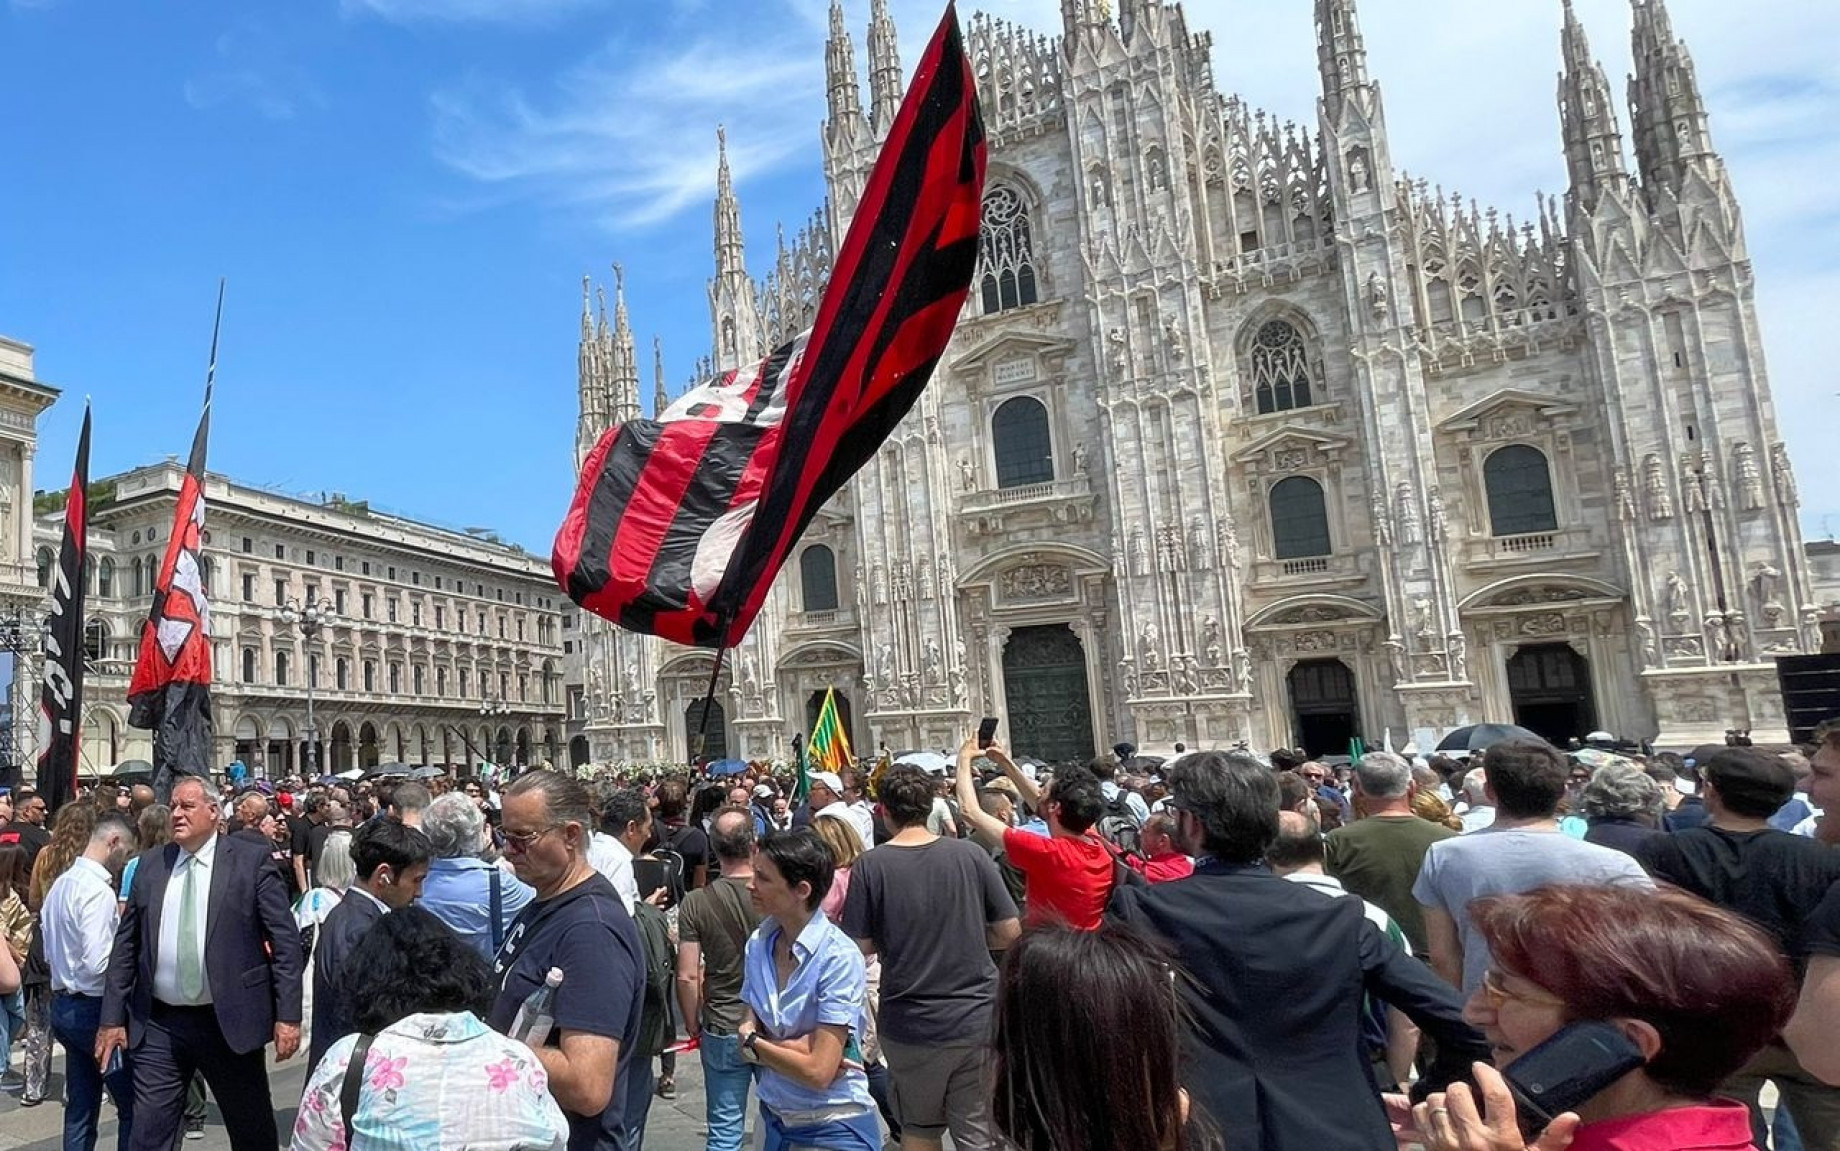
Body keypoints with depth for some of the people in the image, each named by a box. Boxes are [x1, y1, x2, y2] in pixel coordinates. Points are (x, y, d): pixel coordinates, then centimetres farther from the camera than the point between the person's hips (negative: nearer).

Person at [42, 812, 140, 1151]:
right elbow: (99, 963, -24)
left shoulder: (61, 884, 9)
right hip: (94, 1008, -9)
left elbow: (50, 952, 16)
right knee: (134, 1105, -1)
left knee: (80, 1110, 16)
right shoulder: (98, 890, -20)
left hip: (64, 1005, 10)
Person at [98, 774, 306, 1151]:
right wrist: (113, 1018, 5)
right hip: (158, 1025, 3)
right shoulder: (152, 865, 6)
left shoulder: (250, 862, -7)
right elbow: (126, 944, 10)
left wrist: (287, 1016, -13)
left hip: (229, 1022, -3)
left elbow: (286, 941, -9)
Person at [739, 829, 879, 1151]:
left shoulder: (839, 958, -23)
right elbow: (747, 1033, -2)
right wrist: (792, 1048, -20)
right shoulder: (759, 944, -5)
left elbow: (818, 1073, -23)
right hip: (772, 1118, 6)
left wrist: (752, 1042, -10)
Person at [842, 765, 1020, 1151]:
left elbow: (860, 947, -7)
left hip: (910, 1025, 0)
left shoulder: (870, 866, -11)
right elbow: (1010, 932, -2)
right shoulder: (972, 855, -7)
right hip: (979, 1020, 0)